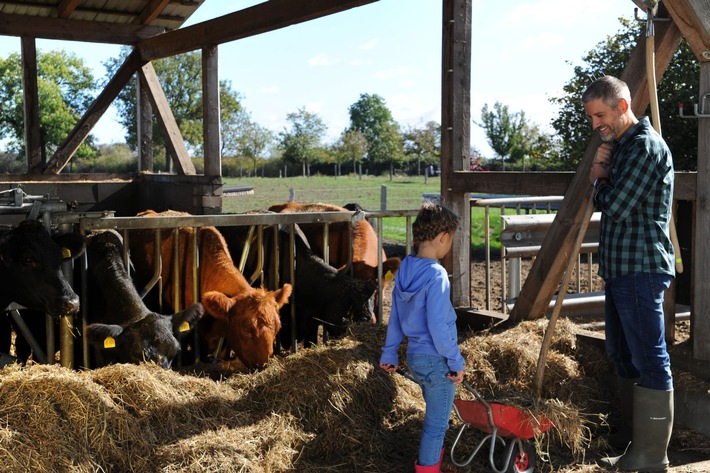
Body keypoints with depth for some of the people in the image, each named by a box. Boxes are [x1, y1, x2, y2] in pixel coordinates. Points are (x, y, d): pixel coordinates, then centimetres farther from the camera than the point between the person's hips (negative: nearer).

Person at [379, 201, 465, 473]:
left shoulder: (404, 270, 0)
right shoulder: (436, 276, -23)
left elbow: (395, 317, 8)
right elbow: (438, 327, -23)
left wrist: (389, 353, 17)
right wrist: (456, 361, -13)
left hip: (414, 356, 8)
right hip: (436, 360, -8)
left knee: (434, 415, 27)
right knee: (437, 421, 9)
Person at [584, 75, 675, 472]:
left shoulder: (646, 146, -14)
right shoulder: (621, 145, 17)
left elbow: (615, 206, -19)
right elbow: (608, 201, 18)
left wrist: (601, 176, 0)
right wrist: (601, 175, -1)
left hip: (640, 269, -10)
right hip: (620, 268, 10)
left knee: (649, 361, -5)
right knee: (624, 355, 16)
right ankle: (630, 437, 28)